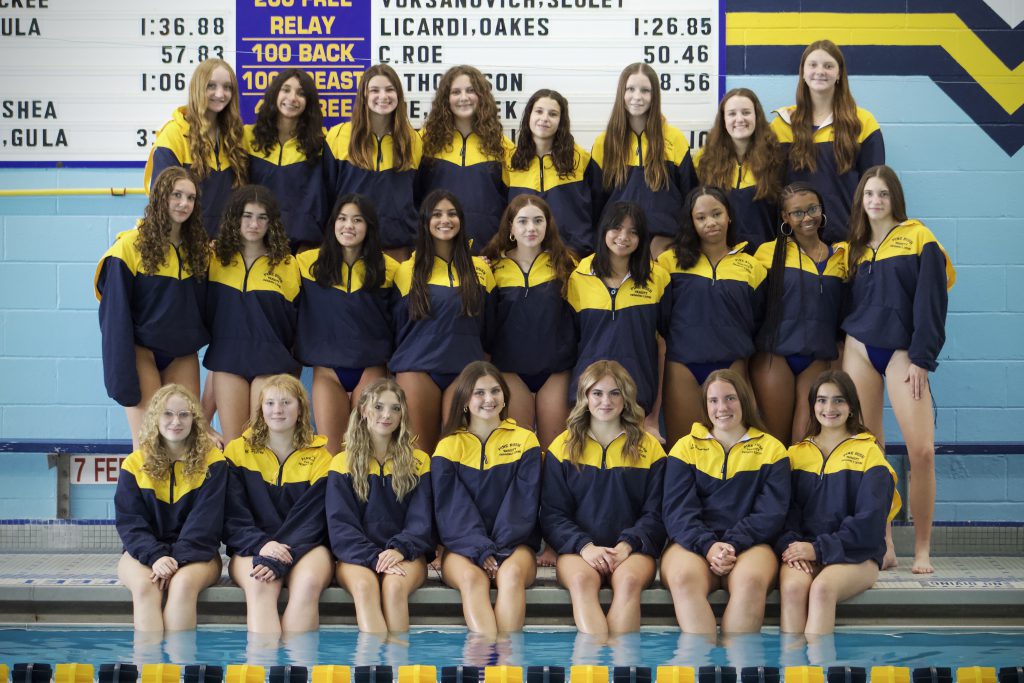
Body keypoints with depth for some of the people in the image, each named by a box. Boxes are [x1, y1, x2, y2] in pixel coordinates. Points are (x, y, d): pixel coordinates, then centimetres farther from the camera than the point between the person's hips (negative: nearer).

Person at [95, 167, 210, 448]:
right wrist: (122, 378, -14)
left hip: (183, 356, 5)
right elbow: (115, 316, -9)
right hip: (142, 353, -5)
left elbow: (205, 307, 12)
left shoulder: (198, 249, 8)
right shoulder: (131, 246, -9)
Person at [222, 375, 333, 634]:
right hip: (250, 548, 0)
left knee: (308, 583, -34)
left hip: (307, 547, 0)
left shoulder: (319, 457, 6)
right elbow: (232, 516, 1)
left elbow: (310, 519, -4)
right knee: (260, 585, -35)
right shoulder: (238, 451, 8)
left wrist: (278, 560, -21)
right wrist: (261, 545, -20)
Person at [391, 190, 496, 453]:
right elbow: (399, 325, 10)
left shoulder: (479, 268, 9)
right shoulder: (408, 271, 6)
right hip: (418, 370, -1)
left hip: (465, 369, 1)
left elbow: (486, 324, 15)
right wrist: (402, 364, 8)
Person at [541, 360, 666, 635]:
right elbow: (552, 514, 7)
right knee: (581, 579, -35)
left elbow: (655, 514, 8)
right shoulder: (563, 447, 13)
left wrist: (626, 545, -11)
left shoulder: (649, 447, 13)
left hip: (632, 548, 0)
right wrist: (585, 546, -12)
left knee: (628, 581, -35)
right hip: (577, 548, 0)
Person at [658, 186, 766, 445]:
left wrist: (739, 348, 7)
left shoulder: (751, 266, 9)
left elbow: (756, 321, 15)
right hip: (682, 365, -1)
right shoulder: (672, 261, 2)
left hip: (731, 366, 2)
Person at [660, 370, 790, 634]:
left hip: (749, 544, 0)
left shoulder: (771, 449, 13)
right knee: (684, 578, -35)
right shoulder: (686, 447, 15)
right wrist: (707, 546, -16)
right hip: (692, 542, 0)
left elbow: (772, 513, 3)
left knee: (751, 580, -36)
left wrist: (733, 544, -14)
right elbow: (677, 511, 3)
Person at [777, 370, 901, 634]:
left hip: (855, 555, -2)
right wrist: (789, 544, -14)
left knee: (822, 588, -34)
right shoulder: (796, 454, 18)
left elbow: (869, 521, -4)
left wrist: (819, 549, -13)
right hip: (803, 552, 2)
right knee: (792, 587, -32)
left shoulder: (868, 453, 6)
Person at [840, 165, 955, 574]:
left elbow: (931, 303, -5)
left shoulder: (919, 239, 0)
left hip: (901, 352, -4)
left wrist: (921, 359, -10)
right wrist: (844, 350, 12)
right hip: (859, 350, 4)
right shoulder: (856, 247, 14)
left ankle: (922, 550, -2)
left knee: (922, 451, -14)